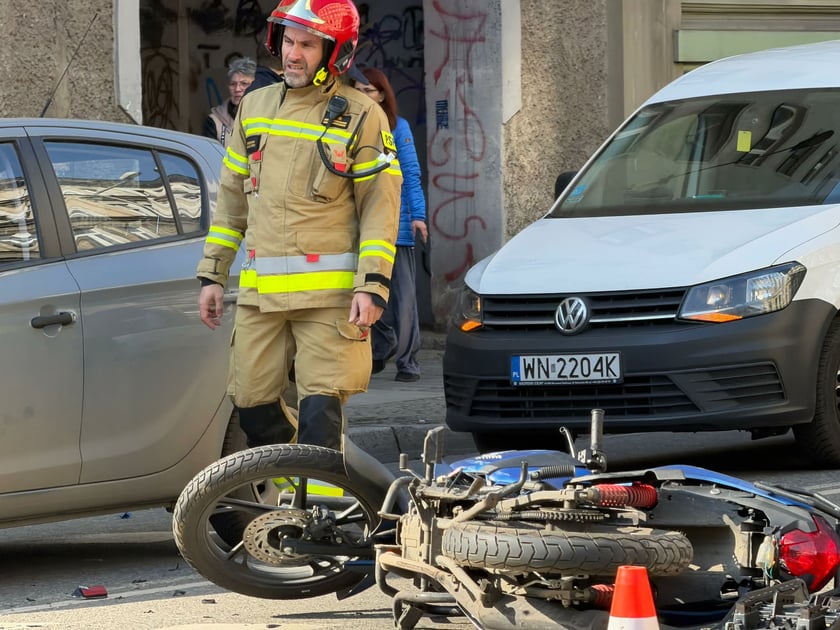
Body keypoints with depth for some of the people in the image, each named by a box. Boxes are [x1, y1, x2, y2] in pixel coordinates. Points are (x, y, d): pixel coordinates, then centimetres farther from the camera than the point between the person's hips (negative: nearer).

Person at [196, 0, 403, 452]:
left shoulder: (360, 117, -1)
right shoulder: (255, 107, 14)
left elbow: (380, 208, -4)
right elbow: (232, 200, 19)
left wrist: (371, 285, -14)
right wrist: (212, 274, 14)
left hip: (330, 295, -5)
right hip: (259, 292, 5)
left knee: (320, 411, -11)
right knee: (254, 409, 4)